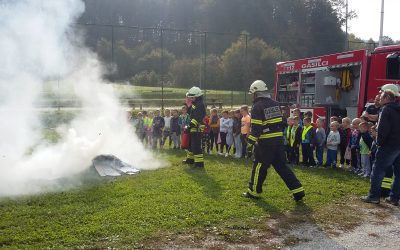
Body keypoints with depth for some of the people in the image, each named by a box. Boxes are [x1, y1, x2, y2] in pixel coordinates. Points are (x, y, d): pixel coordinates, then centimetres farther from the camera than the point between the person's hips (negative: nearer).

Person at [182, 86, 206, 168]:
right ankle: (190, 159, 36)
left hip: (197, 129, -11)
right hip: (193, 129, 11)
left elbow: (196, 118, -24)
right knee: (191, 144, 21)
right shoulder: (195, 104, 16)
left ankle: (199, 162, -7)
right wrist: (188, 105, 11)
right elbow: (190, 113, 23)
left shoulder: (200, 105, -16)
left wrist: (189, 126, -27)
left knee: (196, 146, -11)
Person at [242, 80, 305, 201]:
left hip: (265, 142, -7)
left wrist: (250, 143, -9)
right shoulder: (275, 104, 11)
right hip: (279, 140, 7)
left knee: (259, 166, 6)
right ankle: (298, 190, 10)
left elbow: (256, 128, -15)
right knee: (281, 166, 12)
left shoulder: (257, 107, -11)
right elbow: (281, 122, 16)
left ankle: (254, 191, 17)